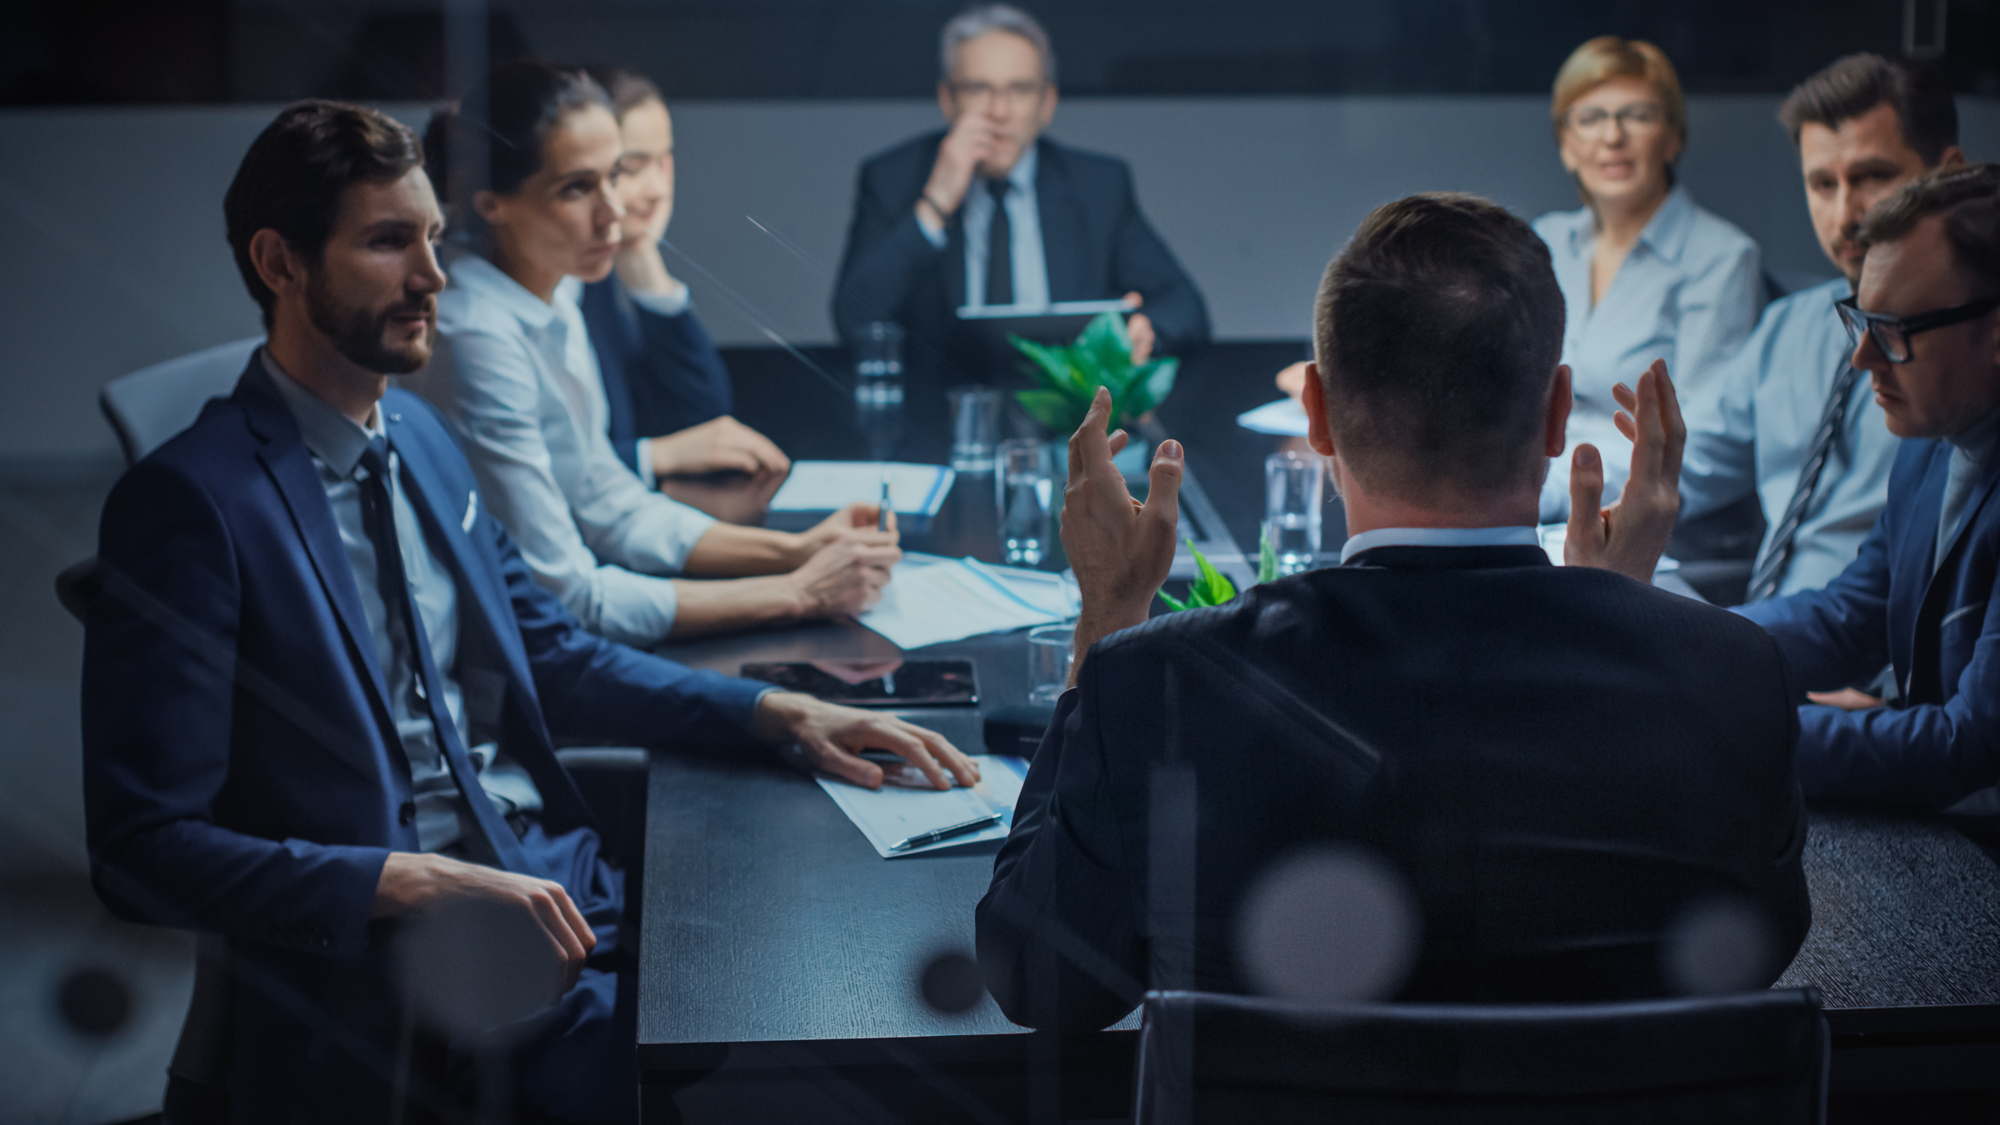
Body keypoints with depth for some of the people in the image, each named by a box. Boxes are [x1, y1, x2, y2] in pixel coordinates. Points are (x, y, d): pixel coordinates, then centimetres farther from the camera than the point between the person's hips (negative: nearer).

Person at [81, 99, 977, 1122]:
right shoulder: (190, 500, -12)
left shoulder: (418, 434, 12)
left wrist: (779, 712, 9)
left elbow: (549, 656, 22)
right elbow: (146, 847, -14)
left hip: (560, 886, 7)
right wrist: (420, 882, -21)